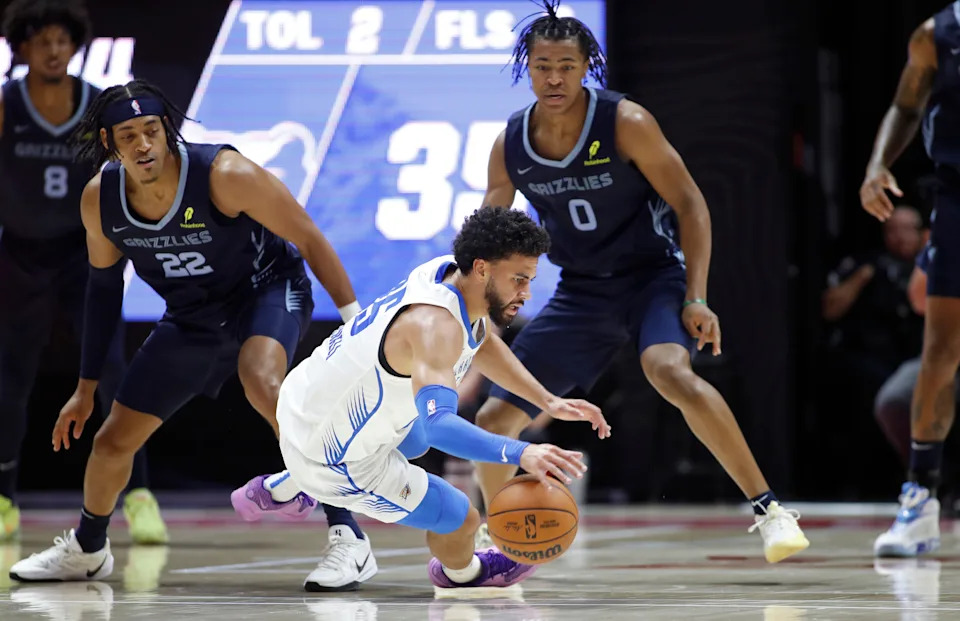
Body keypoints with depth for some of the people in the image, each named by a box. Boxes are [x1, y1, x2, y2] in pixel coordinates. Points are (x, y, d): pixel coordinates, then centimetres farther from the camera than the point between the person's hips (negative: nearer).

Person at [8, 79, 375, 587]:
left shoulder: (224, 174, -30)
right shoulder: (99, 200, -14)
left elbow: (310, 241, -21)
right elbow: (104, 284, 4)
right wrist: (86, 387, 9)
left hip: (267, 290, -5)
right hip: (191, 316, 5)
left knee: (262, 384, -39)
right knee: (113, 441, 9)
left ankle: (346, 536, -35)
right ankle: (86, 549, 42)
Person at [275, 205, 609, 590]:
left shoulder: (448, 271, -6)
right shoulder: (436, 325, -35)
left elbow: (482, 343, 17)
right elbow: (439, 425, -49)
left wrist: (548, 402, 9)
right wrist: (520, 453, -61)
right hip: (331, 459, -9)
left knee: (416, 440, 38)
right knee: (460, 520, 2)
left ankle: (290, 488, 46)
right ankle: (461, 573, 37)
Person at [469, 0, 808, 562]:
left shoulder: (625, 123, -18)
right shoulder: (510, 146, -5)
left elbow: (690, 204, -13)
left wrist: (696, 299, -20)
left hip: (654, 275, -5)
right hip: (581, 292, 5)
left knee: (672, 372, -37)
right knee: (495, 419, 2)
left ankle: (769, 510, -31)